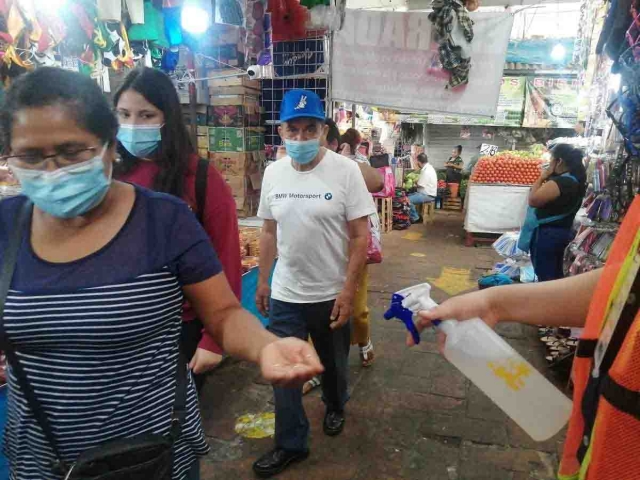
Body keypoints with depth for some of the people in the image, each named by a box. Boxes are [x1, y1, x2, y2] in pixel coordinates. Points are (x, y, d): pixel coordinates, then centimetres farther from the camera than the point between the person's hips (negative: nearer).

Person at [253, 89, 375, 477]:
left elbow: (361, 237, -12)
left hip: (331, 294, -2)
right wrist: (263, 280, 10)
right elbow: (269, 232, 9)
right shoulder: (273, 172, 0)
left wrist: (348, 292, -16)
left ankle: (336, 407, 52)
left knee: (333, 364, 20)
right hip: (284, 295, 3)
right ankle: (291, 444, 30)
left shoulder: (345, 171, -13)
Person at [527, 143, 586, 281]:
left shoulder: (559, 182, -23)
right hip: (564, 231, 10)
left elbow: (533, 200, -22)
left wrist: (542, 177, -13)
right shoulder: (576, 180, 9)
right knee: (556, 274, 19)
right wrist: (548, 178, 4)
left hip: (547, 233, -10)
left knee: (545, 276, -1)